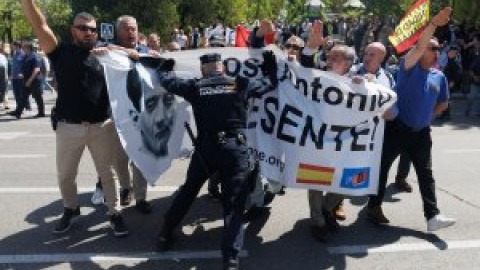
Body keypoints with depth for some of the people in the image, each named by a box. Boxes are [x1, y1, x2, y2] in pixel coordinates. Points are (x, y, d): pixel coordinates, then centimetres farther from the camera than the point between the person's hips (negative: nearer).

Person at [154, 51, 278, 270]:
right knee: (233, 204, 3)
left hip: (205, 148, 2)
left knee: (188, 191, 22)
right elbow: (269, 86, 19)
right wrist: (271, 69, 37)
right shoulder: (241, 84, 7)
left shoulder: (195, 86, 7)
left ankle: (165, 235, 32)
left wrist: (166, 66, 40)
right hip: (235, 148, -1)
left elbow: (167, 80, 19)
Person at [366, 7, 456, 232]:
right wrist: (433, 24, -34)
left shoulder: (440, 77, 8)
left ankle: (432, 216, 1)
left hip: (421, 132, 5)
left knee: (426, 173, 1)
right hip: (397, 128, -5)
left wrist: (426, 115, 10)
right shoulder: (409, 67, -6)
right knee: (383, 166, 5)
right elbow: (419, 46, -26)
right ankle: (374, 206, 20)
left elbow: (443, 104, 21)